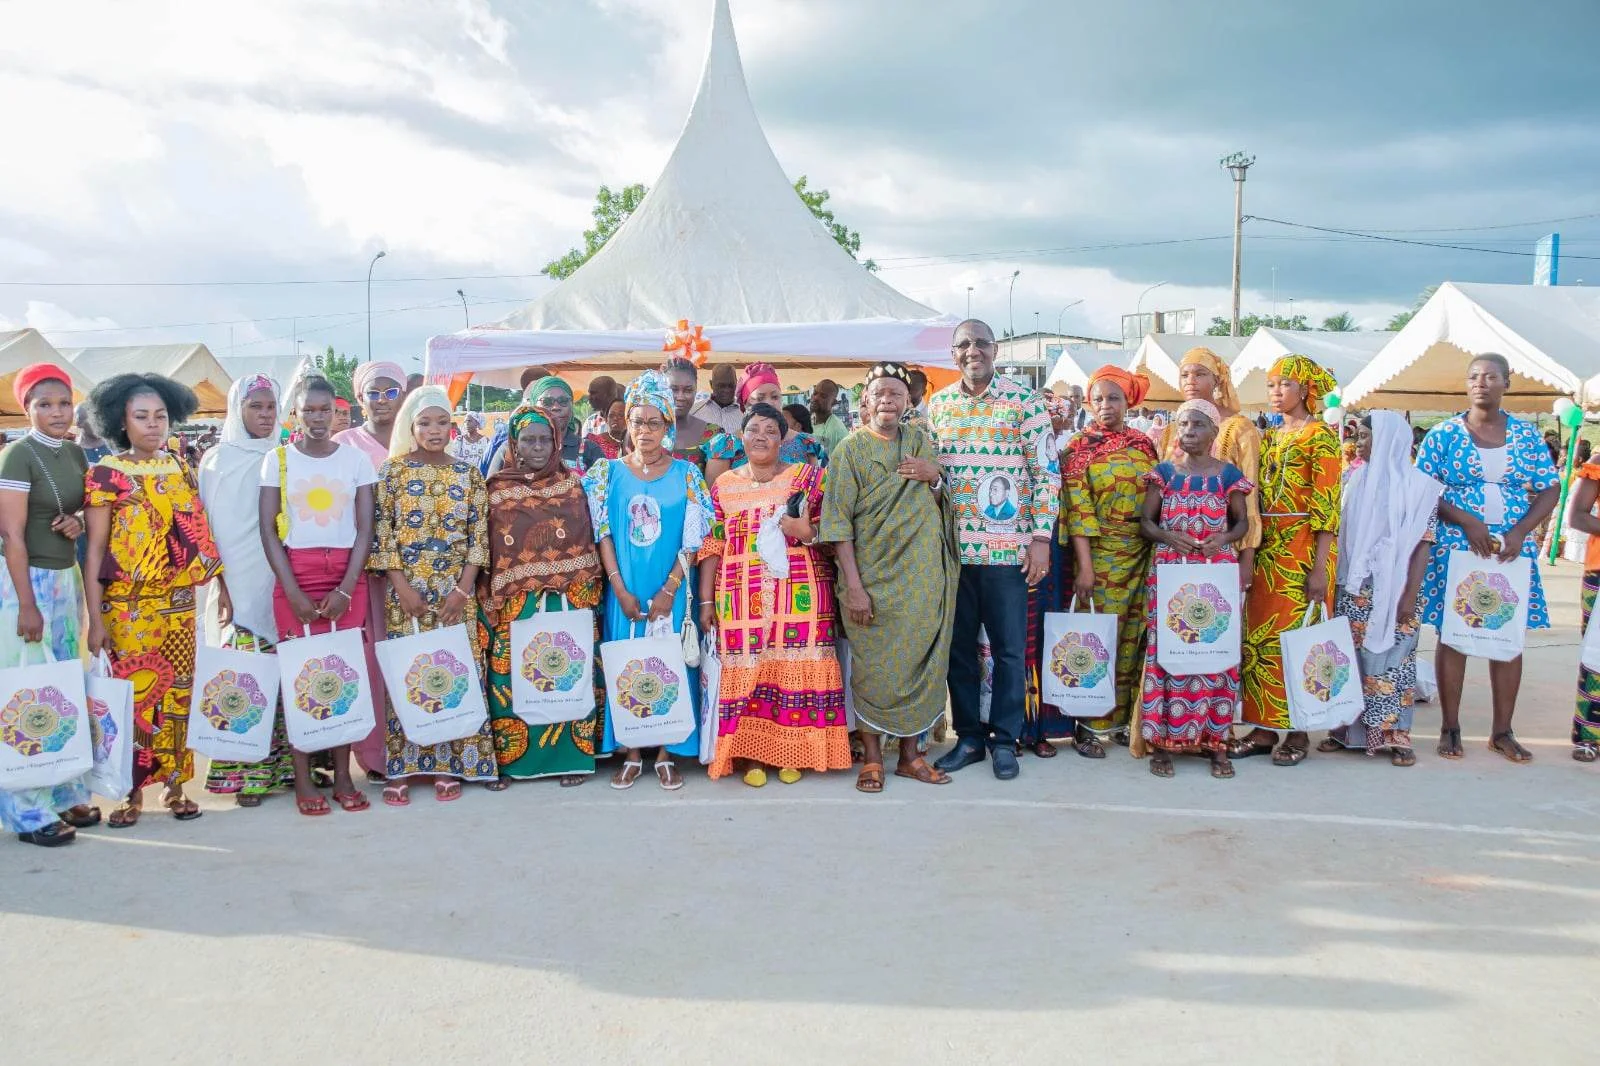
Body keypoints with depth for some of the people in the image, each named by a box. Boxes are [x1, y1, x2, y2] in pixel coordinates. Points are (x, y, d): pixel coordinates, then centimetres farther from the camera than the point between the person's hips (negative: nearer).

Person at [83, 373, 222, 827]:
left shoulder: (182, 469, 8)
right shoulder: (106, 473, -4)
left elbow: (201, 535, 12)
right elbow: (95, 550, -5)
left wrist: (221, 583, 8)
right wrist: (95, 619, -8)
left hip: (179, 602, 4)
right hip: (127, 604, -3)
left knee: (179, 692, 7)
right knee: (132, 695, 0)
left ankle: (175, 785, 18)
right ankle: (132, 791, 13)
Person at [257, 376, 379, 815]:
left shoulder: (356, 459, 5)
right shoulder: (276, 460, 3)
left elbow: (365, 529, 3)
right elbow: (267, 530, 0)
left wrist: (346, 589, -8)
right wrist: (294, 592, -8)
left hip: (347, 578, 1)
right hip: (295, 577, -1)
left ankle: (343, 775, 9)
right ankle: (303, 779, 6)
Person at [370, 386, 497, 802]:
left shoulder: (468, 473, 6)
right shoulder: (393, 470, 1)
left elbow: (478, 535, 3)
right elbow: (381, 533, -3)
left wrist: (463, 589, -7)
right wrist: (402, 588, -11)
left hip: (456, 592, 2)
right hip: (406, 590, -1)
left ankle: (449, 765, 11)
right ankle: (400, 768, 7)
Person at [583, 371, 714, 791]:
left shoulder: (686, 474, 0)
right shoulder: (609, 472, 3)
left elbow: (692, 539, -3)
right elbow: (603, 534, 0)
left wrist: (669, 590, -11)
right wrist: (620, 590, -8)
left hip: (671, 590, -1)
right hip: (625, 590, 1)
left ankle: (665, 754, 13)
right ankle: (631, 753, 15)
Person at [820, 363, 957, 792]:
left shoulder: (921, 442, 9)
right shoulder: (851, 449, -4)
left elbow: (943, 506, 16)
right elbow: (839, 522, -9)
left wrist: (934, 478, -7)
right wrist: (853, 586, -16)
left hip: (924, 578, 4)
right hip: (874, 578, -4)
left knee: (920, 662, 8)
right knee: (874, 668, 2)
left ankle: (910, 754, 20)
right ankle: (872, 758, 16)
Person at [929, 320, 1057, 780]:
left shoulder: (1025, 401, -2)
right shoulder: (936, 405, 9)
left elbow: (1045, 471, -4)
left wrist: (1041, 538, -9)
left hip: (1008, 547, -3)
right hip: (952, 547, 3)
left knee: (1009, 647, 5)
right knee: (958, 646, 10)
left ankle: (1005, 738, 19)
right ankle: (968, 736, 22)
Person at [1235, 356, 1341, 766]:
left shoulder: (1320, 435, -5)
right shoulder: (1270, 438, 15)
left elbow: (1328, 505, -11)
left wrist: (1319, 567, -17)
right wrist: (1251, 553, 6)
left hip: (1303, 548, -7)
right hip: (1266, 549, 7)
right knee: (1260, 637, 6)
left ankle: (1298, 731, 7)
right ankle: (1265, 727, 13)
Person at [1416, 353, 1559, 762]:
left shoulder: (1526, 434, 7)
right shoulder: (1444, 434, 0)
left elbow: (1550, 490, 6)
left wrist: (1519, 532, -9)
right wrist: (1467, 522, -16)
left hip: (1513, 548, 2)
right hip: (1456, 545, -2)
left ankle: (1502, 731, 14)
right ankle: (1450, 728, 10)